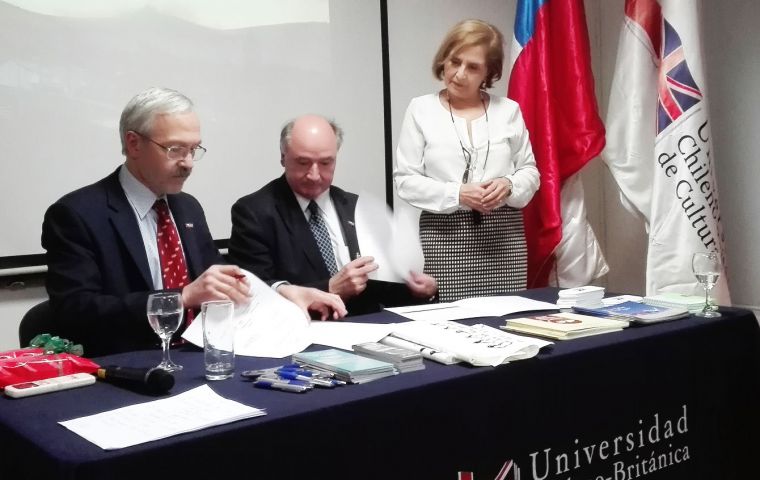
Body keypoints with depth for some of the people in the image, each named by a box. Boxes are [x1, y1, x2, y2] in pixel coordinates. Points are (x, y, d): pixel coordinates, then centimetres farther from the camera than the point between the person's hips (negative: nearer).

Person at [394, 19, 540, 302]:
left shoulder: (509, 110, 9)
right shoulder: (421, 109, 2)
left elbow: (530, 171, 13)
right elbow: (405, 179, -2)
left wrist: (509, 185, -9)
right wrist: (457, 194, -13)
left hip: (504, 235, 2)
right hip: (444, 235, -2)